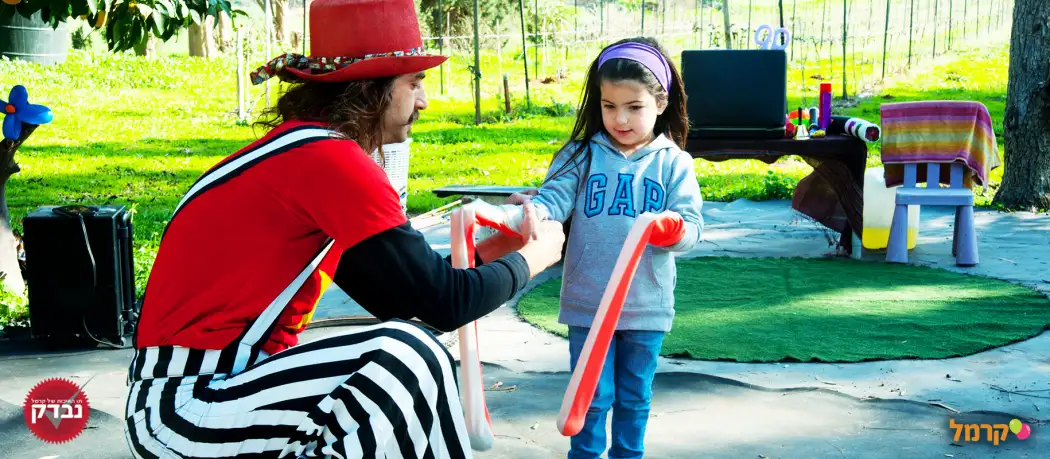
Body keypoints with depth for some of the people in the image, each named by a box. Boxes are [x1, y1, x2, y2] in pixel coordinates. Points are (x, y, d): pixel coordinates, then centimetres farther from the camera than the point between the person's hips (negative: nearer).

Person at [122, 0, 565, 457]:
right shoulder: (332, 160, -17)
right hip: (185, 408, -10)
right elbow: (443, 304, -16)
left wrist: (484, 253, 15)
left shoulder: (301, 151, 13)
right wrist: (530, 259, 1)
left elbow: (395, 298, 16)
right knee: (411, 358, -23)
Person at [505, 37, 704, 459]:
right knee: (592, 396, 6)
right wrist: (534, 210, -37)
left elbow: (692, 226, -7)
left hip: (647, 306, 1)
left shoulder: (673, 163, -2)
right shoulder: (581, 155, -2)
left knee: (634, 397, 17)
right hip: (588, 303, -1)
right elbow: (555, 196, -14)